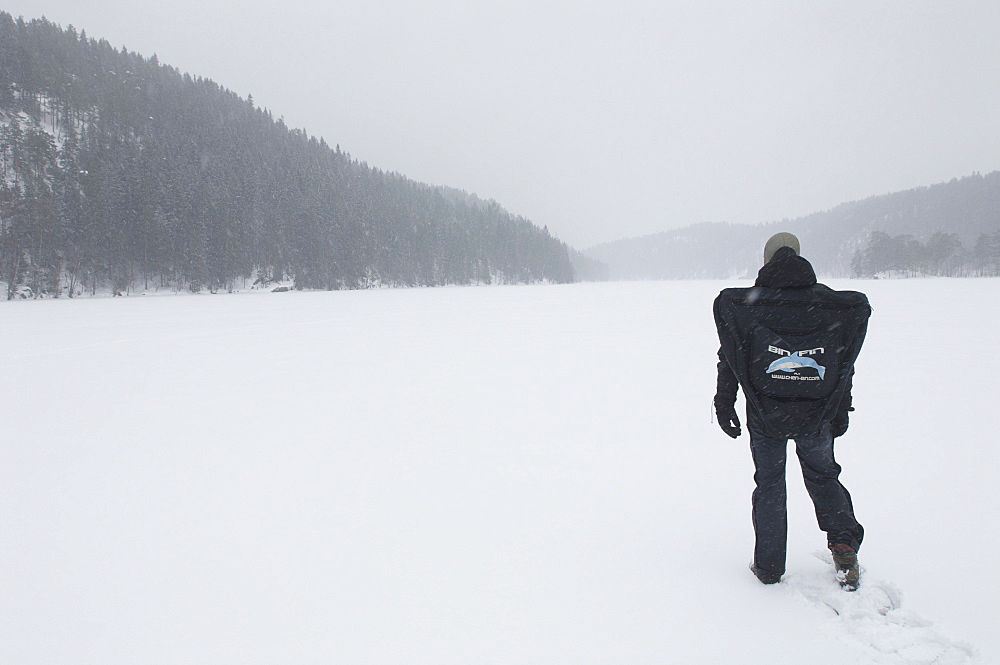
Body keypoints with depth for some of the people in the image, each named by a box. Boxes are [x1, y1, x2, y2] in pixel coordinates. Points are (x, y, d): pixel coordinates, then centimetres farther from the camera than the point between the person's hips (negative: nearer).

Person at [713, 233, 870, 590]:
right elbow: (845, 364, 4)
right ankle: (843, 543, 13)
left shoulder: (744, 306, -7)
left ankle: (769, 565, 18)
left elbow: (729, 362, -5)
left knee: (769, 484, 12)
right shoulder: (835, 307, -1)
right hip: (817, 416, 1)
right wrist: (840, 412, 13)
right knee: (823, 475, 24)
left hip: (765, 416, -1)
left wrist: (724, 406, 3)